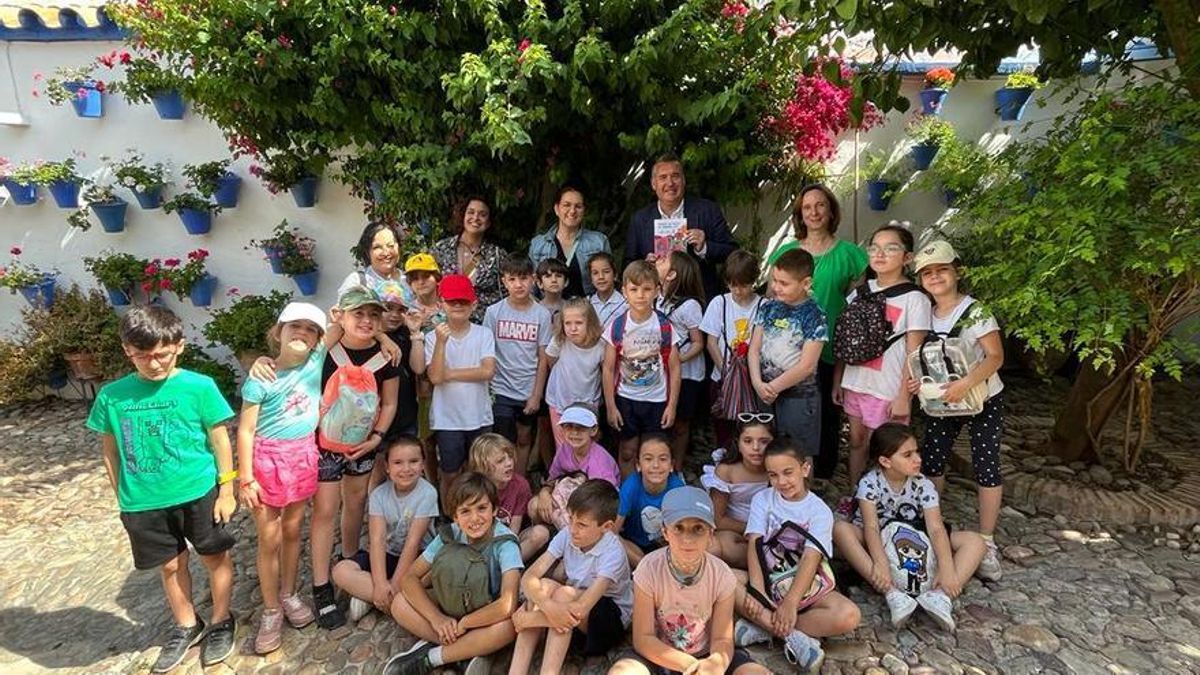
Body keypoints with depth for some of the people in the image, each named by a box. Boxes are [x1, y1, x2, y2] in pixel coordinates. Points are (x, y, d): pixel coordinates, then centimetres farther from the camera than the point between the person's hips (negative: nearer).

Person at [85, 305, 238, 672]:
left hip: (199, 492, -2)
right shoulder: (111, 396, -6)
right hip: (144, 502, 3)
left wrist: (226, 490, -5)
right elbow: (110, 450, 5)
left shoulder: (199, 387, -14)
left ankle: (221, 622, 35)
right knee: (170, 565, 19)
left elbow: (220, 440, -6)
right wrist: (122, 498, 8)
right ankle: (186, 626, 41)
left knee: (215, 557, 13)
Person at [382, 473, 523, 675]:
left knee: (506, 626, -37)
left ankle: (429, 658, -17)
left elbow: (507, 605, -37)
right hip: (453, 603, 4)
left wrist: (461, 624, -26)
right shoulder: (449, 535, -15)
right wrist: (436, 617, -25)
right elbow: (409, 578, -13)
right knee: (400, 604, -16)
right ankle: (470, 650, -16)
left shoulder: (505, 543, -27)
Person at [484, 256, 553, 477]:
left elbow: (543, 358, -3)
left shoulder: (542, 314, -4)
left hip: (529, 392, 1)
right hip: (501, 390, -1)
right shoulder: (494, 312, -5)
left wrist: (537, 395, -5)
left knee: (524, 440, 14)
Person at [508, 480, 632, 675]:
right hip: (568, 609, 5)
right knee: (544, 586, -25)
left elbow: (581, 608, -35)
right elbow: (528, 577, -19)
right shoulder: (566, 536, -13)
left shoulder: (612, 552, -27)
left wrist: (529, 618, -30)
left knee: (564, 594, -31)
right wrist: (548, 606, -40)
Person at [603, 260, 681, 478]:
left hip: (657, 400, 0)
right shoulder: (617, 326, -8)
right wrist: (610, 406, -4)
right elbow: (609, 369, -3)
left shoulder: (664, 326, -8)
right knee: (627, 452, 11)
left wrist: (672, 405, -5)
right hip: (625, 400, 1)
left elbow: (674, 368, -3)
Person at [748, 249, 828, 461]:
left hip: (798, 397, -5)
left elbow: (806, 366, -15)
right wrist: (758, 383, -11)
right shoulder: (769, 308, 3)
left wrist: (773, 387, -12)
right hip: (765, 395, 5)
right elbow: (754, 349, 2)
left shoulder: (814, 316, -11)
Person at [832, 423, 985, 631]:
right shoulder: (869, 483, -18)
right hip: (880, 544, -3)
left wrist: (947, 569, -36)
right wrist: (880, 563, -45)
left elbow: (936, 528, -21)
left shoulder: (923, 485, -11)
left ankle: (939, 594, -38)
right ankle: (892, 593, -40)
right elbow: (871, 527, -28)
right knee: (840, 529, -34)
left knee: (975, 541, -16)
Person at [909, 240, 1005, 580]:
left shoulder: (975, 312, -17)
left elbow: (995, 356, -20)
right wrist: (915, 380, -10)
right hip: (942, 401, 5)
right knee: (930, 461, 6)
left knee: (986, 467, -1)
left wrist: (965, 384, -33)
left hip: (982, 400, -5)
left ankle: (986, 543, 11)